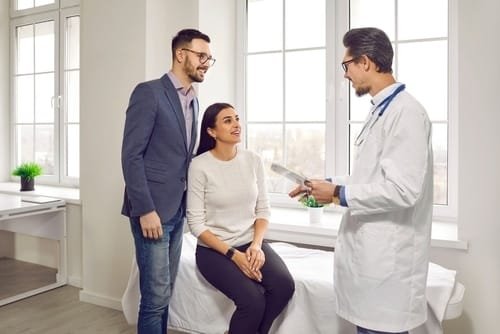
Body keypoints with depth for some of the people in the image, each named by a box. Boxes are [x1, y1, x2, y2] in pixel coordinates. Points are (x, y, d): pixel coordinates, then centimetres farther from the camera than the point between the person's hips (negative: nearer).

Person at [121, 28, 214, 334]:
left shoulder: (193, 101, 14)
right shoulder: (148, 92, -9)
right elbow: (131, 155, -14)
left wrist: (186, 203, 10)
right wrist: (145, 210, -18)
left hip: (177, 210, 7)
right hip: (152, 209, -7)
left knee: (165, 293, 15)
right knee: (157, 296, -1)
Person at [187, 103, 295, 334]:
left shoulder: (253, 160, 1)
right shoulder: (200, 166, -12)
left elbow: (263, 209, 5)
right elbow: (196, 223, -12)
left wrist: (256, 245, -12)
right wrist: (233, 254, -18)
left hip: (250, 243, 4)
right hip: (214, 249, -4)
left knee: (284, 285, -20)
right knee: (253, 299, -25)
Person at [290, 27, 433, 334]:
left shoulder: (406, 112, -18)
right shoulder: (382, 110, 12)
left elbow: (402, 190, -24)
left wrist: (340, 194, -15)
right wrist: (329, 185, 11)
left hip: (388, 256, -9)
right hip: (371, 249, 9)